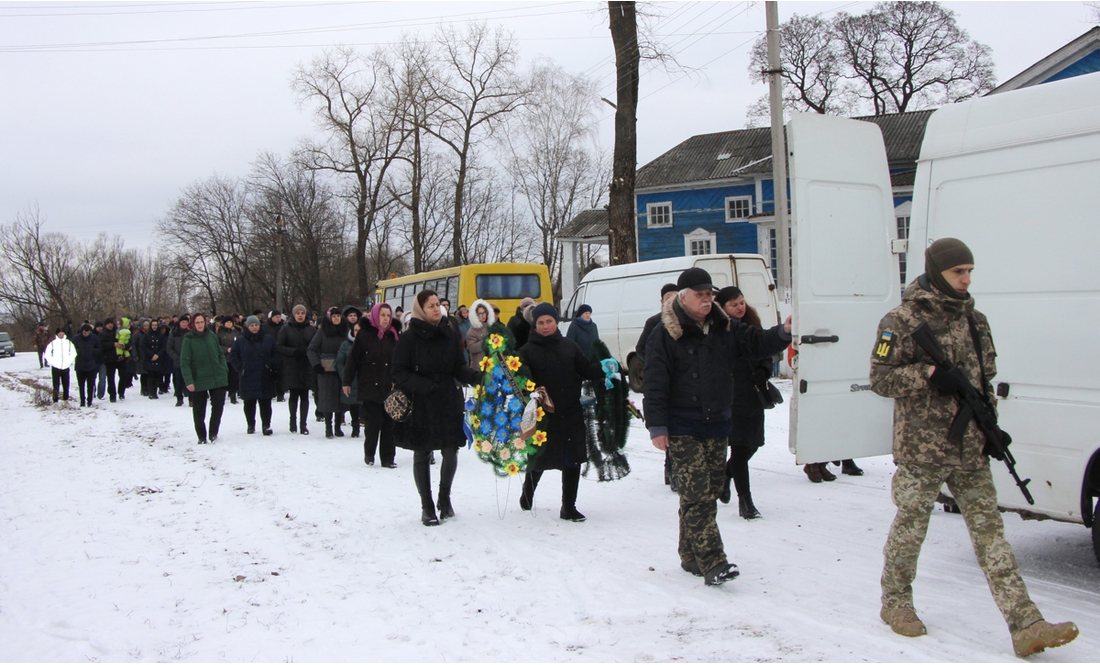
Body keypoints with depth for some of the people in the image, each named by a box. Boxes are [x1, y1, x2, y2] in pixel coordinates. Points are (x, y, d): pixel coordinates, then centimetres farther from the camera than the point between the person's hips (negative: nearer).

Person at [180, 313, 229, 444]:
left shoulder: (212, 335, 3)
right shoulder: (188, 339, -8)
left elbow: (221, 354, 12)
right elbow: (184, 363, -10)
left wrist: (224, 369, 2)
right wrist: (188, 381, -17)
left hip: (218, 378, 3)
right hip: (198, 381, -3)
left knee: (218, 406, 3)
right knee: (199, 410, 7)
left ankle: (213, 433, 18)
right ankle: (201, 437, 20)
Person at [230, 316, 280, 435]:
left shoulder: (268, 339, 5)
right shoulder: (240, 340, 3)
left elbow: (276, 354, 7)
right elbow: (233, 356, 6)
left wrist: (272, 367, -5)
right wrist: (241, 368, -4)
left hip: (265, 379, 0)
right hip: (248, 379, 0)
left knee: (265, 403, -1)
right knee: (249, 403, 8)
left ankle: (266, 425, 3)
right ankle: (251, 425, 20)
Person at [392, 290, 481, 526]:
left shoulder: (450, 335, 5)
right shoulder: (409, 338, -5)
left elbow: (459, 368, 6)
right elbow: (400, 373, -6)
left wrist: (476, 376, -14)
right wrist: (425, 387, -19)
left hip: (449, 403, 3)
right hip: (420, 406, -3)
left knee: (450, 451, 4)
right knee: (422, 455, 5)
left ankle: (445, 498, 27)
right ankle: (427, 507, 17)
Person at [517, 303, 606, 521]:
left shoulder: (569, 346, 7)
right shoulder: (528, 350, -2)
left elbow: (586, 369, 8)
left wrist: (604, 369, -10)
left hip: (571, 413, 3)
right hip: (543, 415, -3)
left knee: (573, 461, 4)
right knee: (539, 459, 10)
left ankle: (569, 507, 17)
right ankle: (527, 494, 38)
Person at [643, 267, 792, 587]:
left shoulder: (724, 329, 10)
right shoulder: (664, 334, -8)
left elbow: (756, 343, 9)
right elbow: (655, 384, -10)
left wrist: (784, 332, -11)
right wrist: (657, 427, -14)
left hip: (717, 425, 7)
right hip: (682, 430, -6)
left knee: (710, 492, 11)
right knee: (696, 495, -12)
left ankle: (692, 556, 23)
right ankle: (712, 563, -14)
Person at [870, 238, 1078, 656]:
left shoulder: (972, 318, 13)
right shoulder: (903, 320, -8)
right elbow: (880, 377, -11)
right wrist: (929, 374, -23)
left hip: (970, 448, 6)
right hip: (922, 447, -6)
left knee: (989, 530, 4)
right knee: (910, 528, 5)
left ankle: (1025, 625, 2)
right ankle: (896, 603, 26)